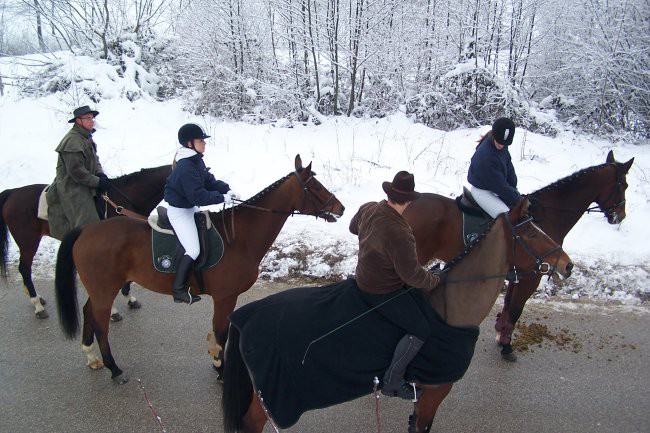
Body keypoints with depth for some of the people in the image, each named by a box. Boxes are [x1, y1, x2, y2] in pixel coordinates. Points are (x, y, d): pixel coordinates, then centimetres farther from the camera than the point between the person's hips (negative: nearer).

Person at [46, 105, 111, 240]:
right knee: (87, 225, -15)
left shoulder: (87, 138, 14)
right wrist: (97, 182, -18)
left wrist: (100, 174, -3)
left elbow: (95, 160, 17)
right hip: (72, 189, -10)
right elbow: (76, 170, -22)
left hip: (83, 185, 10)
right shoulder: (73, 140, -17)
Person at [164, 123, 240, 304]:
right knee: (193, 250, -13)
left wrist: (226, 189, -7)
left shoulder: (196, 161, 3)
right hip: (179, 211, -10)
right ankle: (178, 290, -2)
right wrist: (222, 198, -22)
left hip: (190, 207, 10)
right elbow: (198, 196, -29)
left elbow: (210, 181, 8)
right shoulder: (186, 168, -28)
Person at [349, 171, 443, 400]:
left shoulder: (367, 209, -8)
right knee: (421, 330, -5)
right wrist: (436, 280, -9)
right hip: (382, 292, -10)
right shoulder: (399, 233, -34)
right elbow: (412, 274, -27)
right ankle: (392, 381, 5)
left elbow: (353, 227, 14)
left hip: (364, 276, 10)